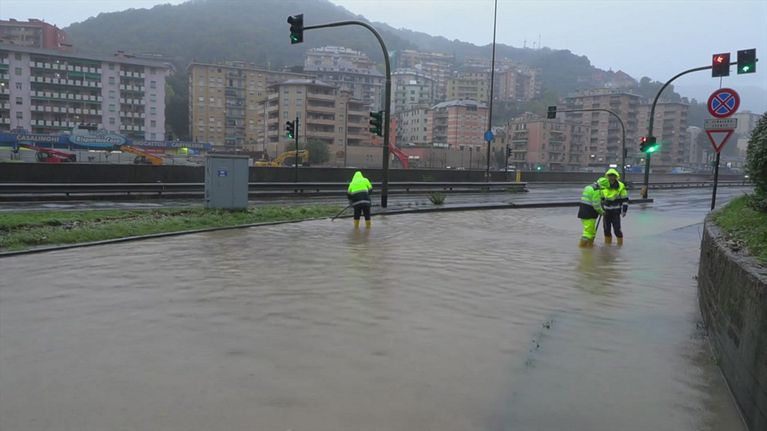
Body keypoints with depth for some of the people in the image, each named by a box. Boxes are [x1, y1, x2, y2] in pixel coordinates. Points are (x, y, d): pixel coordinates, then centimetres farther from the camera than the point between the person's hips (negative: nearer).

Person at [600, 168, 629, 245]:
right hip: (606, 211, 4)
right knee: (606, 228, 9)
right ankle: (607, 242, 23)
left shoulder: (621, 187, -9)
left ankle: (620, 242, 11)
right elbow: (601, 198, 15)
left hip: (616, 211, -4)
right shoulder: (604, 186, 2)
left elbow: (625, 199, -6)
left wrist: (624, 210, -10)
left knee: (617, 228, -4)